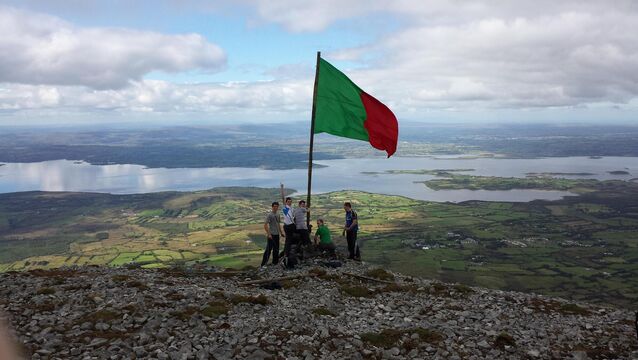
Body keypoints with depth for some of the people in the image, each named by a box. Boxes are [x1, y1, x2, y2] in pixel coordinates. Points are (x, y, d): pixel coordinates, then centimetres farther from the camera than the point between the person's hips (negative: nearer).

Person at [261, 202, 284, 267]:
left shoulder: (277, 215, 14)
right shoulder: (269, 215, -11)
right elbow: (265, 225, -15)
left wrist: (281, 232, 20)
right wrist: (268, 234, -19)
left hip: (277, 234, 8)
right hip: (271, 235, -8)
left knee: (276, 249, 13)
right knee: (269, 249, -8)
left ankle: (275, 262, 22)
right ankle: (264, 263, -4)